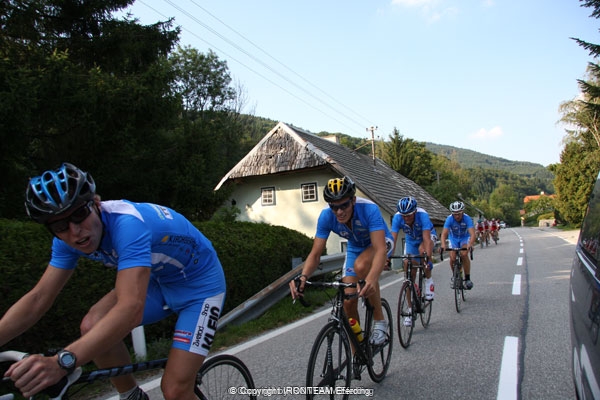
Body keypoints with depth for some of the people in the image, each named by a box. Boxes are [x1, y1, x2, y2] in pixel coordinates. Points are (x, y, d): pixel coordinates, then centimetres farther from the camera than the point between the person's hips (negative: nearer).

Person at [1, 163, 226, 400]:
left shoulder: (127, 224, -35)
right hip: (161, 280, 7)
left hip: (200, 285, -7)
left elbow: (131, 309, -45)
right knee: (93, 327, -14)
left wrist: (61, 362, -54)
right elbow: (38, 298, -7)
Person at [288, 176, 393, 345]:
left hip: (380, 242, -4)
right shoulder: (326, 216, -27)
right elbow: (315, 254, -25)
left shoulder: (369, 209, -38)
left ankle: (380, 321, -16)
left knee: (361, 266, -37)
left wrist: (372, 278, -64)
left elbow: (380, 249, -46)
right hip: (355, 247, 4)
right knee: (349, 301, -8)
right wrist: (303, 276, -45)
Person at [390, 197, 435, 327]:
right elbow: (393, 239, -33)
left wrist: (428, 258, -54)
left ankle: (429, 281, -12)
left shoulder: (422, 215, -35)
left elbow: (426, 239, -43)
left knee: (422, 250, -39)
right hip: (411, 241, 3)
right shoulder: (397, 217, -29)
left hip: (427, 236, -2)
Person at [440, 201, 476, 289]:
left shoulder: (467, 219, -28)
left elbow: (472, 234, -38)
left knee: (464, 254, -27)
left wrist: (470, 244, -57)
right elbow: (444, 234, -35)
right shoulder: (449, 219, -27)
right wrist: (443, 245, -53)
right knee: (452, 258, -16)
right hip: (453, 238, 1)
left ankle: (467, 278, -13)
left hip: (465, 238, -1)